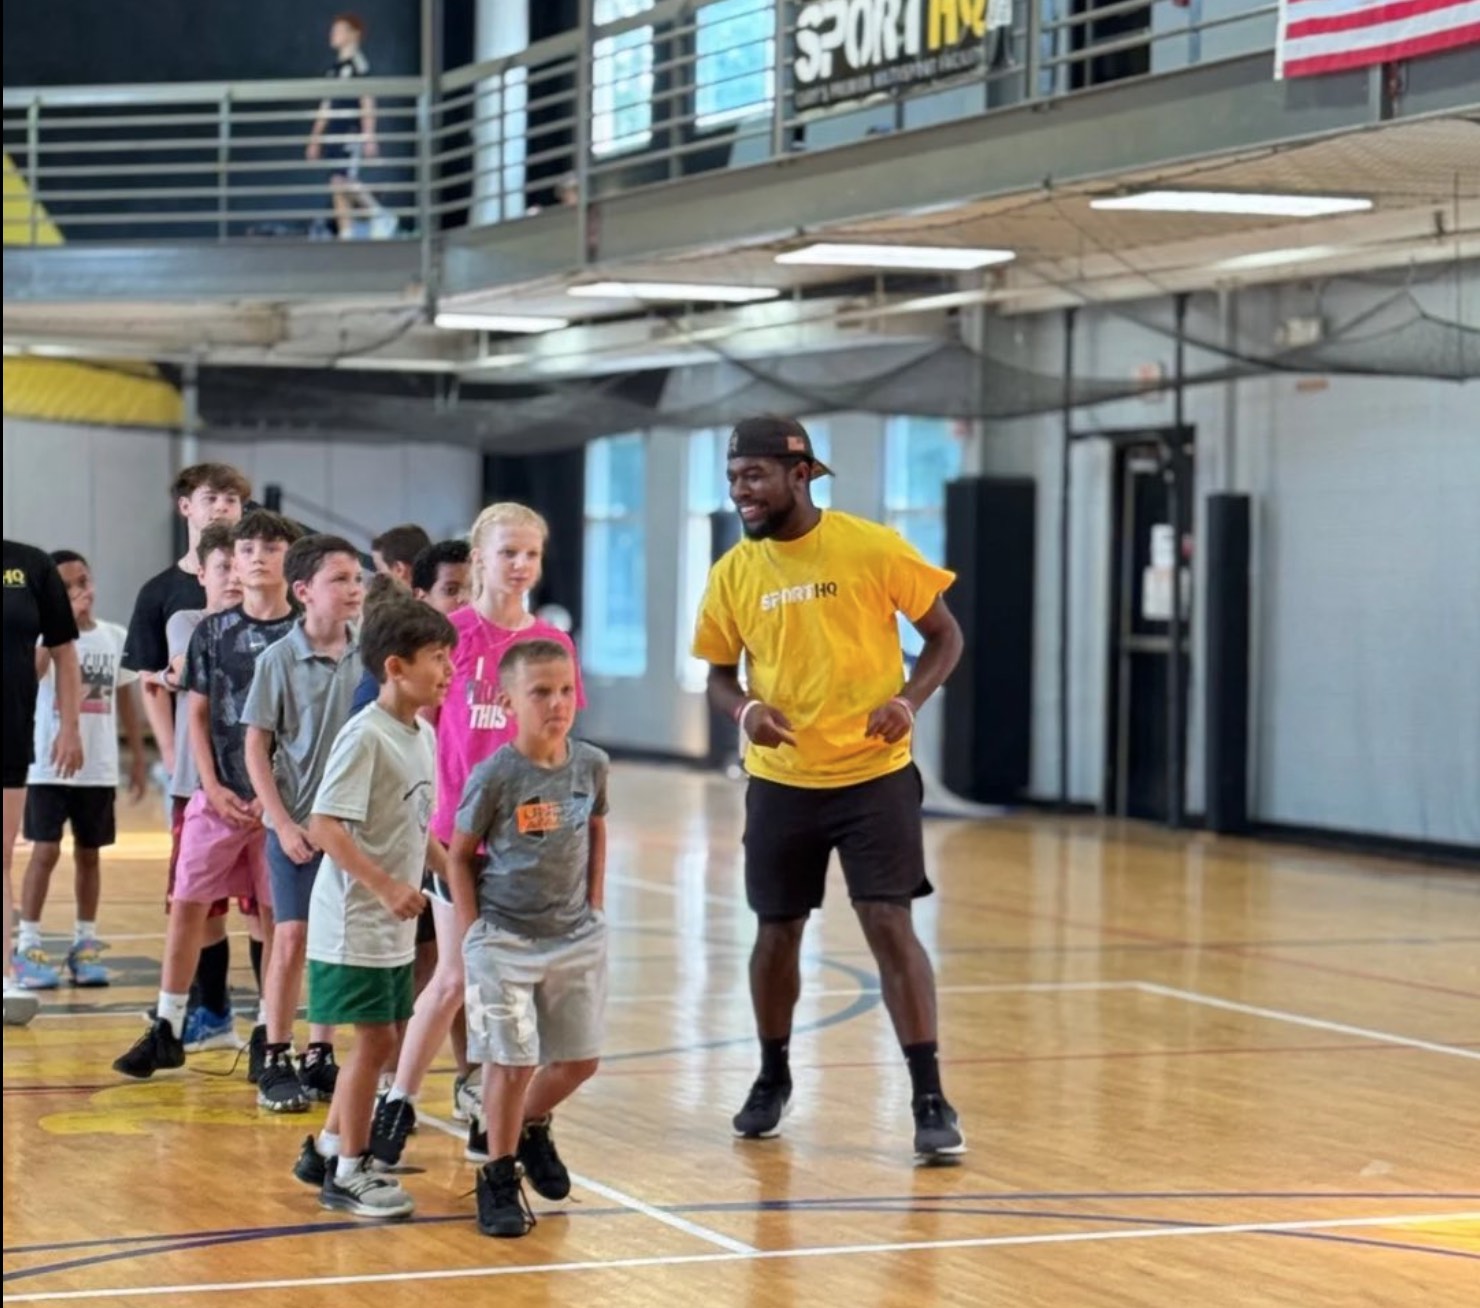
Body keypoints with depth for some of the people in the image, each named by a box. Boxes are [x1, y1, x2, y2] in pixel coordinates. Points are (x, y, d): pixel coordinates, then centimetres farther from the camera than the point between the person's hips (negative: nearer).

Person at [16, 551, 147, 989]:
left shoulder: (116, 637, 4)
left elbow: (125, 699, 12)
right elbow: (31, 671, -30)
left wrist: (138, 757, 11)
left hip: (99, 769, 4)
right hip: (49, 767, -4)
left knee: (89, 853, 10)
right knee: (46, 851, -5)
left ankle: (85, 944, 18)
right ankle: (28, 947, 2)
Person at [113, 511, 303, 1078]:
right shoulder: (213, 632, 5)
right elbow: (197, 716, 7)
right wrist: (213, 788, -5)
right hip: (218, 793, 2)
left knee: (276, 914, 3)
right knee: (186, 905, 0)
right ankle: (167, 1030, 8)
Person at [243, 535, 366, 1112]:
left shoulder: (367, 659, 0)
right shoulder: (281, 660, -7)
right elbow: (257, 747, -4)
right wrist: (284, 822, -9)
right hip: (297, 823, -3)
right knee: (292, 939, -4)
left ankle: (320, 1056, 18)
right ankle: (276, 1062, 5)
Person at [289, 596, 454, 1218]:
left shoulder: (423, 735, 8)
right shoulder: (366, 735, -18)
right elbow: (324, 826, -23)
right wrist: (387, 886, -25)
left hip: (394, 925, 9)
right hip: (356, 923, -9)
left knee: (377, 1040, 14)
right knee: (375, 1039, -3)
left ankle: (327, 1148, 29)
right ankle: (349, 1172, 9)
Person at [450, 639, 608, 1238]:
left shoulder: (591, 764, -3)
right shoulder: (495, 775, -15)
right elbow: (460, 855, -5)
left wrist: (594, 908, 9)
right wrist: (472, 931, -8)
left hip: (576, 938, 5)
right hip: (505, 939, -5)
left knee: (580, 1060, 11)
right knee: (512, 1062, -4)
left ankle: (531, 1127, 40)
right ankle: (499, 1178, 12)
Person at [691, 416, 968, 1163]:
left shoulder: (872, 548, -10)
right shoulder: (733, 574, -1)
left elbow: (944, 635, -1)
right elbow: (720, 675, 10)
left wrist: (910, 699, -18)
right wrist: (743, 709, -13)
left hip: (873, 774, -3)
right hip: (781, 781, 3)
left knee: (890, 925, -10)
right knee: (776, 932, 13)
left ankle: (930, 1102, -5)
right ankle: (772, 1080, 35)